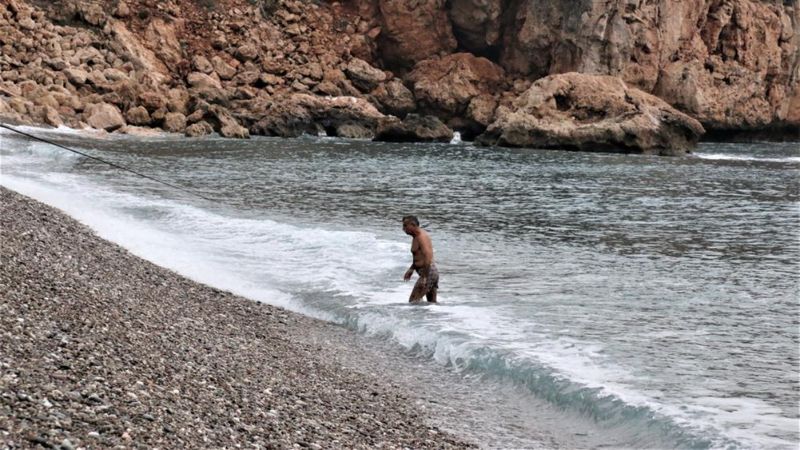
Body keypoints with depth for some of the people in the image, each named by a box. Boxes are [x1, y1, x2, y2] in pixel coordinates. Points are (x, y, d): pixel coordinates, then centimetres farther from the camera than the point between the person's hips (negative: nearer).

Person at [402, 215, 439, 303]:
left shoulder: (421, 237, -16)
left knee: (413, 301, -14)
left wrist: (424, 277, -29)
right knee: (432, 302, 12)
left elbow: (428, 258, -26)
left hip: (428, 272, -11)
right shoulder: (417, 237, 16)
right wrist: (411, 269, 25)